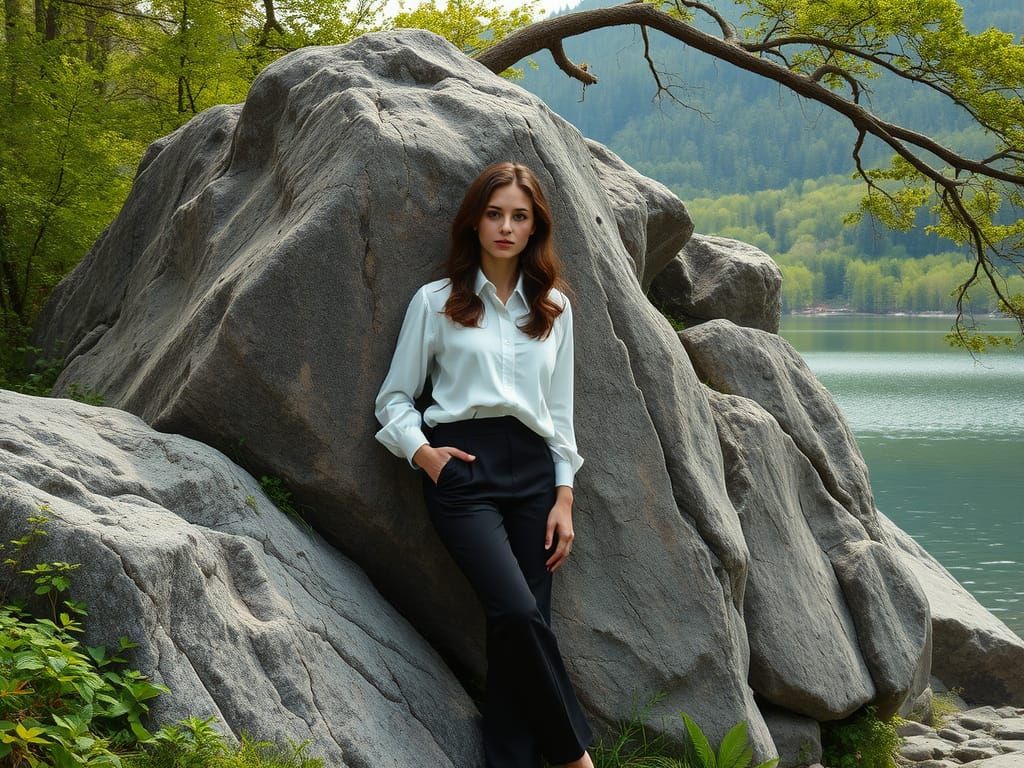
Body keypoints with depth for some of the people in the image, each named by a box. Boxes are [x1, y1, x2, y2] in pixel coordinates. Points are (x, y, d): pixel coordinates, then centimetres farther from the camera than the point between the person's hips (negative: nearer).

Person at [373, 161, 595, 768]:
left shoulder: (554, 306, 16)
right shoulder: (436, 302, 8)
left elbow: (560, 410, 17)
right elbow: (395, 397, 12)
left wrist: (564, 496, 8)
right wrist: (420, 450, -7)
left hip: (532, 468, 4)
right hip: (462, 467, -3)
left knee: (519, 629, -7)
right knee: (519, 613, -21)